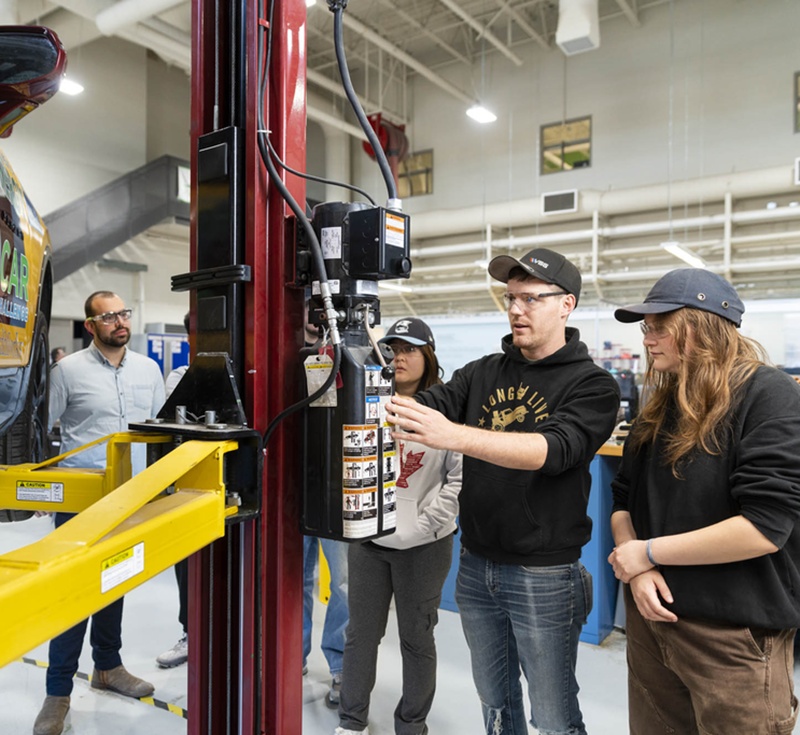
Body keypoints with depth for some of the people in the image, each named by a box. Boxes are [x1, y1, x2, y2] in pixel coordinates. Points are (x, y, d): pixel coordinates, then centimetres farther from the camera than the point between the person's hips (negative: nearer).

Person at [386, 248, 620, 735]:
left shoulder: (592, 385, -10)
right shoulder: (484, 373, 5)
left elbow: (554, 449, -27)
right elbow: (426, 404, -7)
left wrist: (453, 435, -40)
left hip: (544, 577, -4)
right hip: (477, 565, 5)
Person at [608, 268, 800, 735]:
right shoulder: (661, 408, 8)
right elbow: (623, 500, 10)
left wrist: (648, 552, -15)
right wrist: (636, 569, -9)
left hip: (735, 634, -6)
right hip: (652, 614, 7)